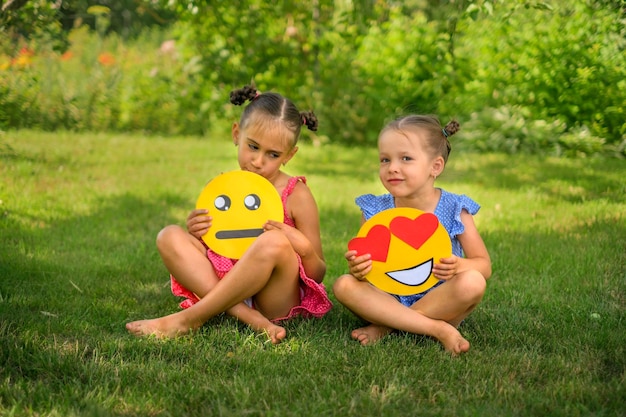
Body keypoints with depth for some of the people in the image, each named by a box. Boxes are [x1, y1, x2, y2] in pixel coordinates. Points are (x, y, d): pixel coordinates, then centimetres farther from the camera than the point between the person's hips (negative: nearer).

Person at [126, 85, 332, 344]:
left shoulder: (296, 196, -1)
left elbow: (318, 274, 3)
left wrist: (304, 248, -19)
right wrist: (195, 234, -5)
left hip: (274, 299, -4)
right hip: (220, 290, 4)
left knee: (274, 241, -33)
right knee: (170, 237, -13)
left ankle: (186, 319, -26)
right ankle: (249, 319, -27)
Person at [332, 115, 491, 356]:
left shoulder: (454, 210, -5)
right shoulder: (375, 210, 0)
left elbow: (484, 266, -3)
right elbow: (364, 264, 0)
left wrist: (460, 265, -26)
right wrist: (357, 268, -25)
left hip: (440, 303, -1)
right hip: (388, 298, 2)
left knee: (472, 282, -30)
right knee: (344, 285, -24)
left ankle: (387, 326, -21)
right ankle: (437, 329, -27)